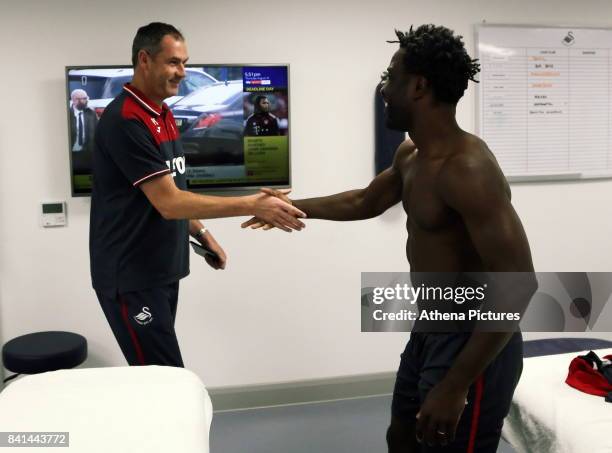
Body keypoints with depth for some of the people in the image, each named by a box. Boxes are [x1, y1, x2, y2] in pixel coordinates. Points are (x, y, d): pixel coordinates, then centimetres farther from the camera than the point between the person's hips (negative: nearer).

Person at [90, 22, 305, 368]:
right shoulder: (125, 121, -19)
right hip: (131, 277, -9)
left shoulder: (163, 115, 11)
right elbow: (169, 202, -24)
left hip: (161, 271, 9)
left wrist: (200, 233, 10)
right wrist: (253, 205, -25)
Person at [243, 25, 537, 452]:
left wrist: (455, 387, -30)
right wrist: (295, 206, 29)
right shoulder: (411, 155, 3)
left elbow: (518, 284, -30)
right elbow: (365, 202, 23)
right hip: (428, 332, 9)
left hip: (473, 344, -9)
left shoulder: (467, 169, -27)